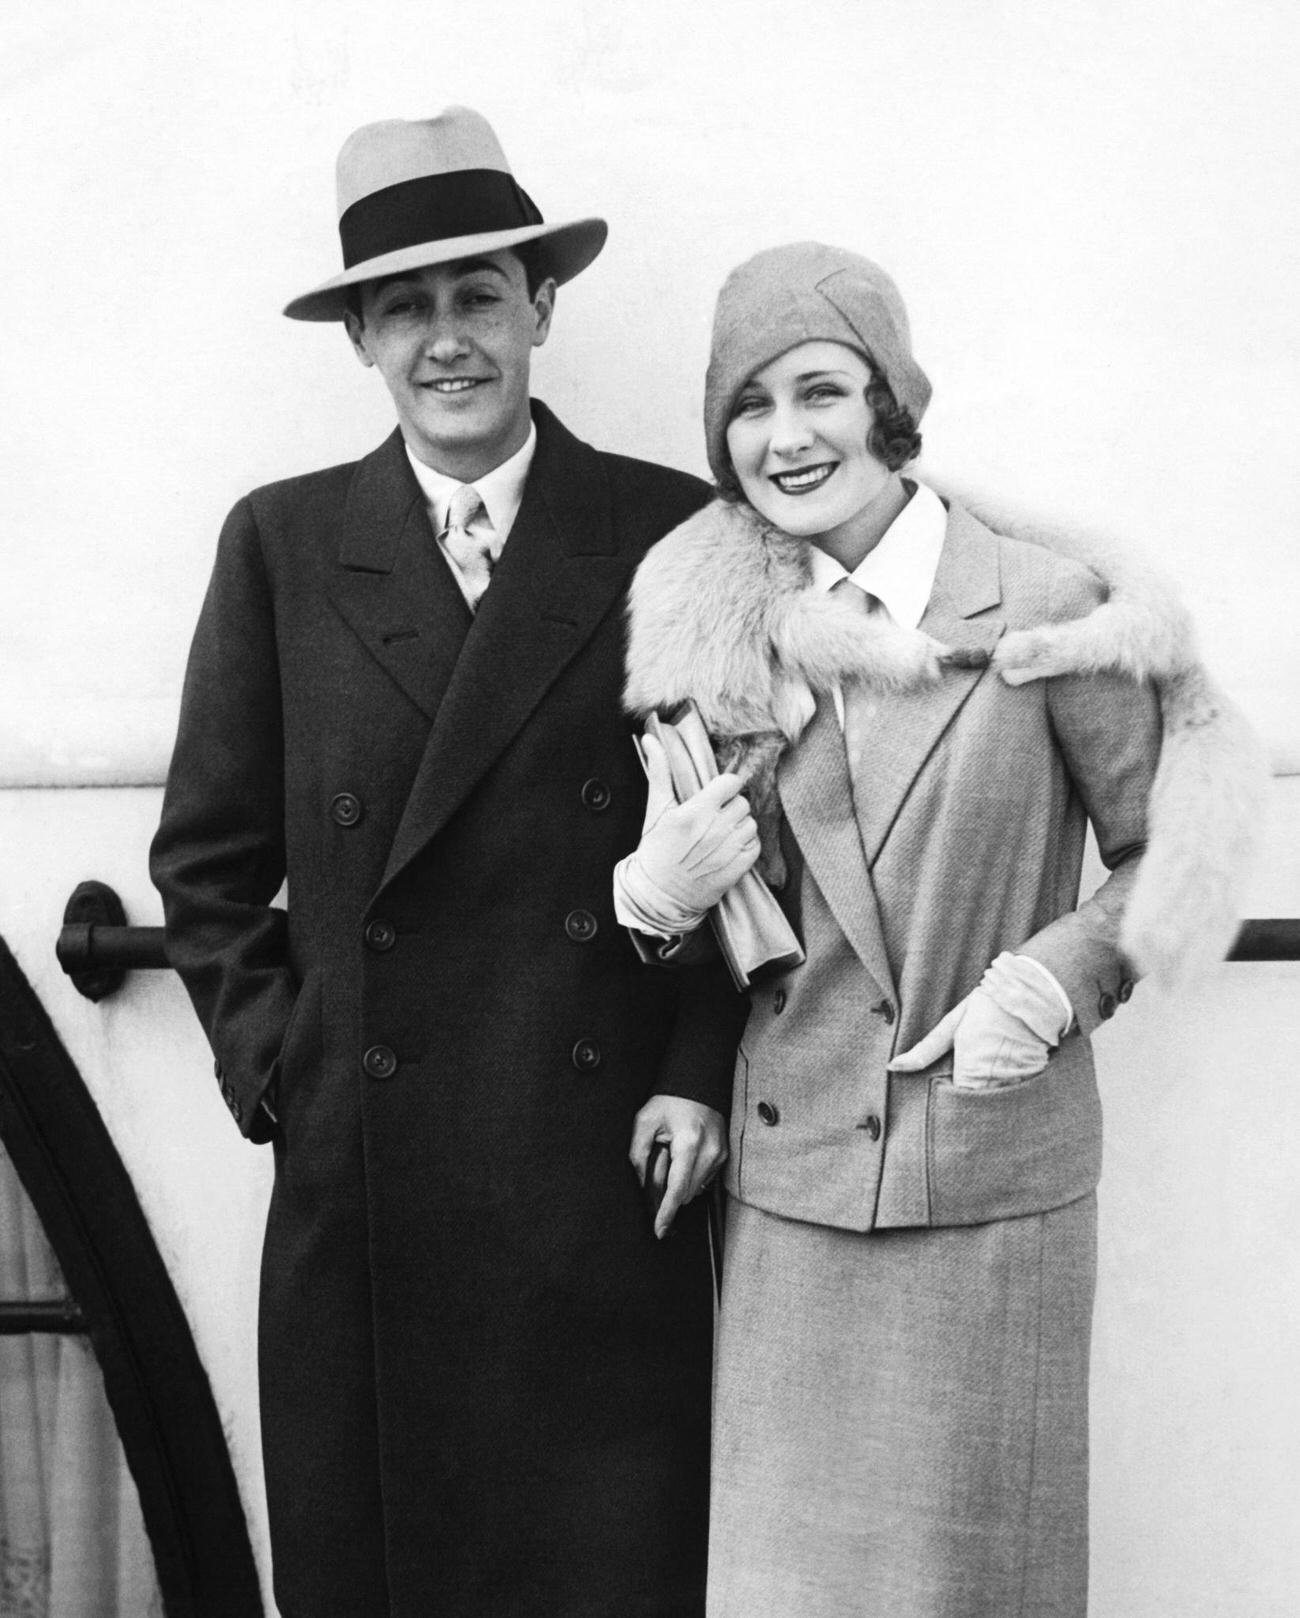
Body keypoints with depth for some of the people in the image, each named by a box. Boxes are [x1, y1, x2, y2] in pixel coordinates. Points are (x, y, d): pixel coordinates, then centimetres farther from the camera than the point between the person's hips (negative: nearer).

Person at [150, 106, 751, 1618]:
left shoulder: (669, 532, 1)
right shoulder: (282, 543, 3)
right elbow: (208, 857, 7)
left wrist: (700, 1077, -4)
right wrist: (273, 1069, 0)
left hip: (611, 1173, -1)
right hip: (361, 1173, 1)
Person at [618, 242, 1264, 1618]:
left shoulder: (1045, 609, -7)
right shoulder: (731, 631, 4)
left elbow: (1163, 849, 1)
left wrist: (1060, 975, -13)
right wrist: (660, 895, -9)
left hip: (993, 1181, -2)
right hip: (786, 1184, 3)